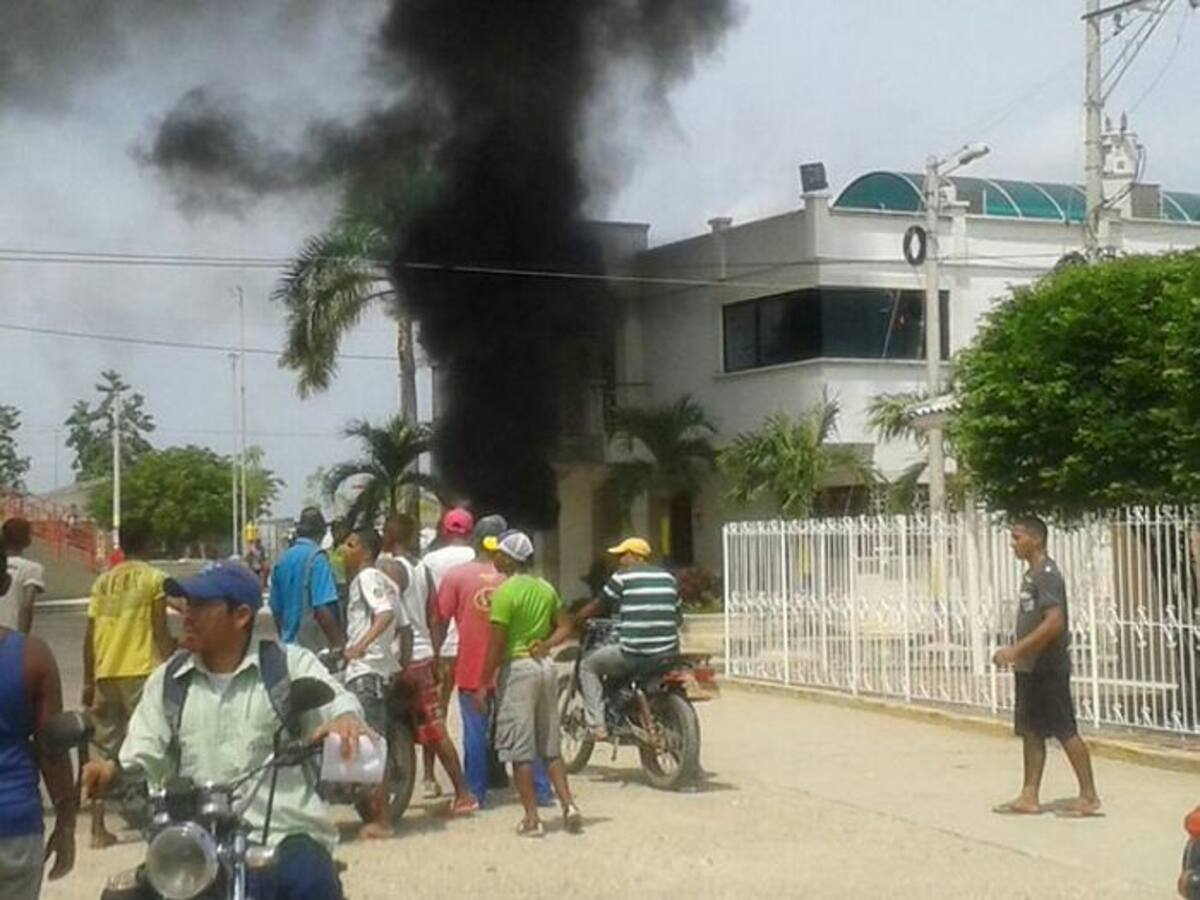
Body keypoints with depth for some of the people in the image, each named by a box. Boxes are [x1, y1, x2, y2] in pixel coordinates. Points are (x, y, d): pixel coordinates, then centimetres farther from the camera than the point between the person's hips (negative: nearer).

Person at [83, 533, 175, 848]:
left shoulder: (103, 581, 12)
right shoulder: (153, 578, -2)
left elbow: (89, 636, 10)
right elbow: (160, 632, -6)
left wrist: (88, 682, 15)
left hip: (105, 675, 5)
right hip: (139, 672, -5)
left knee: (105, 750, 9)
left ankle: (98, 828, 8)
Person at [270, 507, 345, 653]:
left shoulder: (282, 560, 9)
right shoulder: (316, 558, -12)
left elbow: (276, 609, 15)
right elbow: (323, 610, -19)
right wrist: (339, 645, -15)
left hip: (289, 646, 7)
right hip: (315, 647, -7)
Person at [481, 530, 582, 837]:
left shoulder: (506, 591, -13)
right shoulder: (546, 588, 9)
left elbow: (497, 644, -15)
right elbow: (565, 627, 11)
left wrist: (483, 685, -11)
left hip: (517, 668, -7)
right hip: (546, 666, 7)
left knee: (520, 751, -1)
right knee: (550, 748, 14)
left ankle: (532, 818, 0)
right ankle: (568, 806, 6)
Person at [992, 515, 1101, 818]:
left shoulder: (1047, 574, -16)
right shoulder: (1030, 574, 13)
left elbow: (1054, 622, -26)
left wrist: (1016, 649, -26)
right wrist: (1016, 652, 15)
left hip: (1048, 668, -10)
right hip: (1030, 667, 10)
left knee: (1065, 731, -3)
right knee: (1031, 731, 10)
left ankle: (1089, 796, 5)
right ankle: (1030, 796, 14)